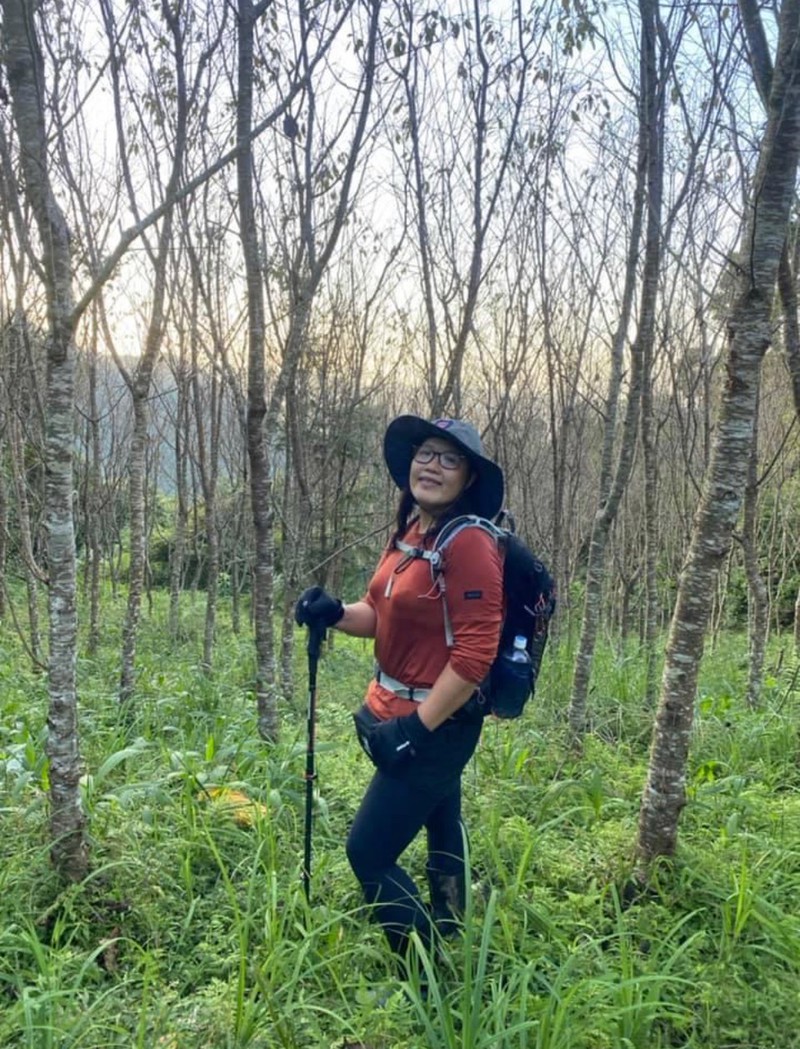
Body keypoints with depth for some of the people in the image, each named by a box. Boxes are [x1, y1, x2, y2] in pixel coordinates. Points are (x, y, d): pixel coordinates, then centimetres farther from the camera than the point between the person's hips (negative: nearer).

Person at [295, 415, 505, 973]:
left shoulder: (469, 544, -22)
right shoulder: (409, 531, 3)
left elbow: (475, 655, -25)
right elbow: (382, 613, 12)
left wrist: (415, 728, -21)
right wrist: (334, 613, -7)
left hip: (438, 723, -9)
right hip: (399, 712, 9)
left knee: (369, 851, -3)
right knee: (440, 829, 25)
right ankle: (447, 942, 47)